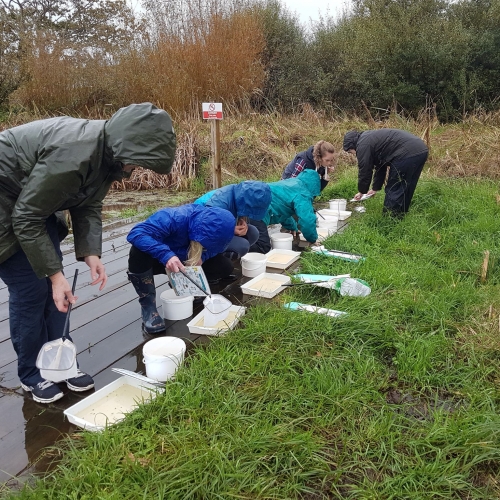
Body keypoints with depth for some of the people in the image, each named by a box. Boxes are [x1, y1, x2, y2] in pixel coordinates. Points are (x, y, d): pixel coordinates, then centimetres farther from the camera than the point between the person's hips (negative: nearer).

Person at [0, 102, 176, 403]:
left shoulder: (107, 153, -8)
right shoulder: (71, 154, -36)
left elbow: (88, 207, -1)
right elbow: (25, 219, -29)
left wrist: (91, 253, -16)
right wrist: (55, 273, -27)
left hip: (34, 202, 8)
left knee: (52, 282, 7)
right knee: (30, 290, -5)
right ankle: (32, 375, 14)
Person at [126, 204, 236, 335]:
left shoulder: (215, 229, -22)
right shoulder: (174, 218, -38)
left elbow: (217, 248, -7)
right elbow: (135, 234, -44)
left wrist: (202, 256, -29)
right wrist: (166, 254, -56)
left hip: (183, 261, 4)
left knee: (225, 267, -12)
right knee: (139, 251, -39)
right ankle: (148, 305, -22)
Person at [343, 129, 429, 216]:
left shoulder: (363, 144, -2)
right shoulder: (371, 138, 29)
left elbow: (365, 170, 2)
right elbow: (380, 166, 34)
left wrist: (361, 192, 17)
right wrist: (375, 188, 38)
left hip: (408, 153, -10)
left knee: (393, 190, 1)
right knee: (405, 189, 20)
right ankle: (401, 215, 32)